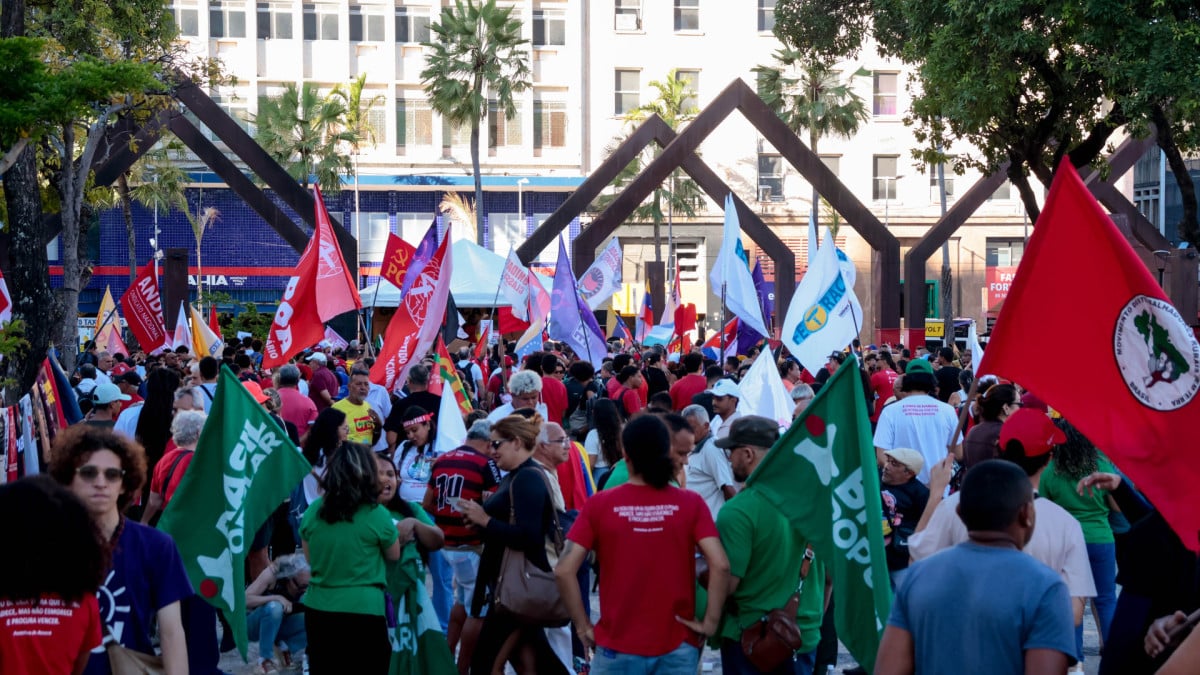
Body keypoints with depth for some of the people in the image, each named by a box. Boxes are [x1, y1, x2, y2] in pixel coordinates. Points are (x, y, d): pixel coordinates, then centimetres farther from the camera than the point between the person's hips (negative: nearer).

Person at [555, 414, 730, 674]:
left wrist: (583, 627, -1)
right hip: (677, 646, 1)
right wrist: (710, 622, -5)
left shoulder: (599, 505, -4)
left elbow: (564, 570, -9)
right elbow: (720, 565, -13)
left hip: (618, 645, -1)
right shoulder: (691, 503, -3)